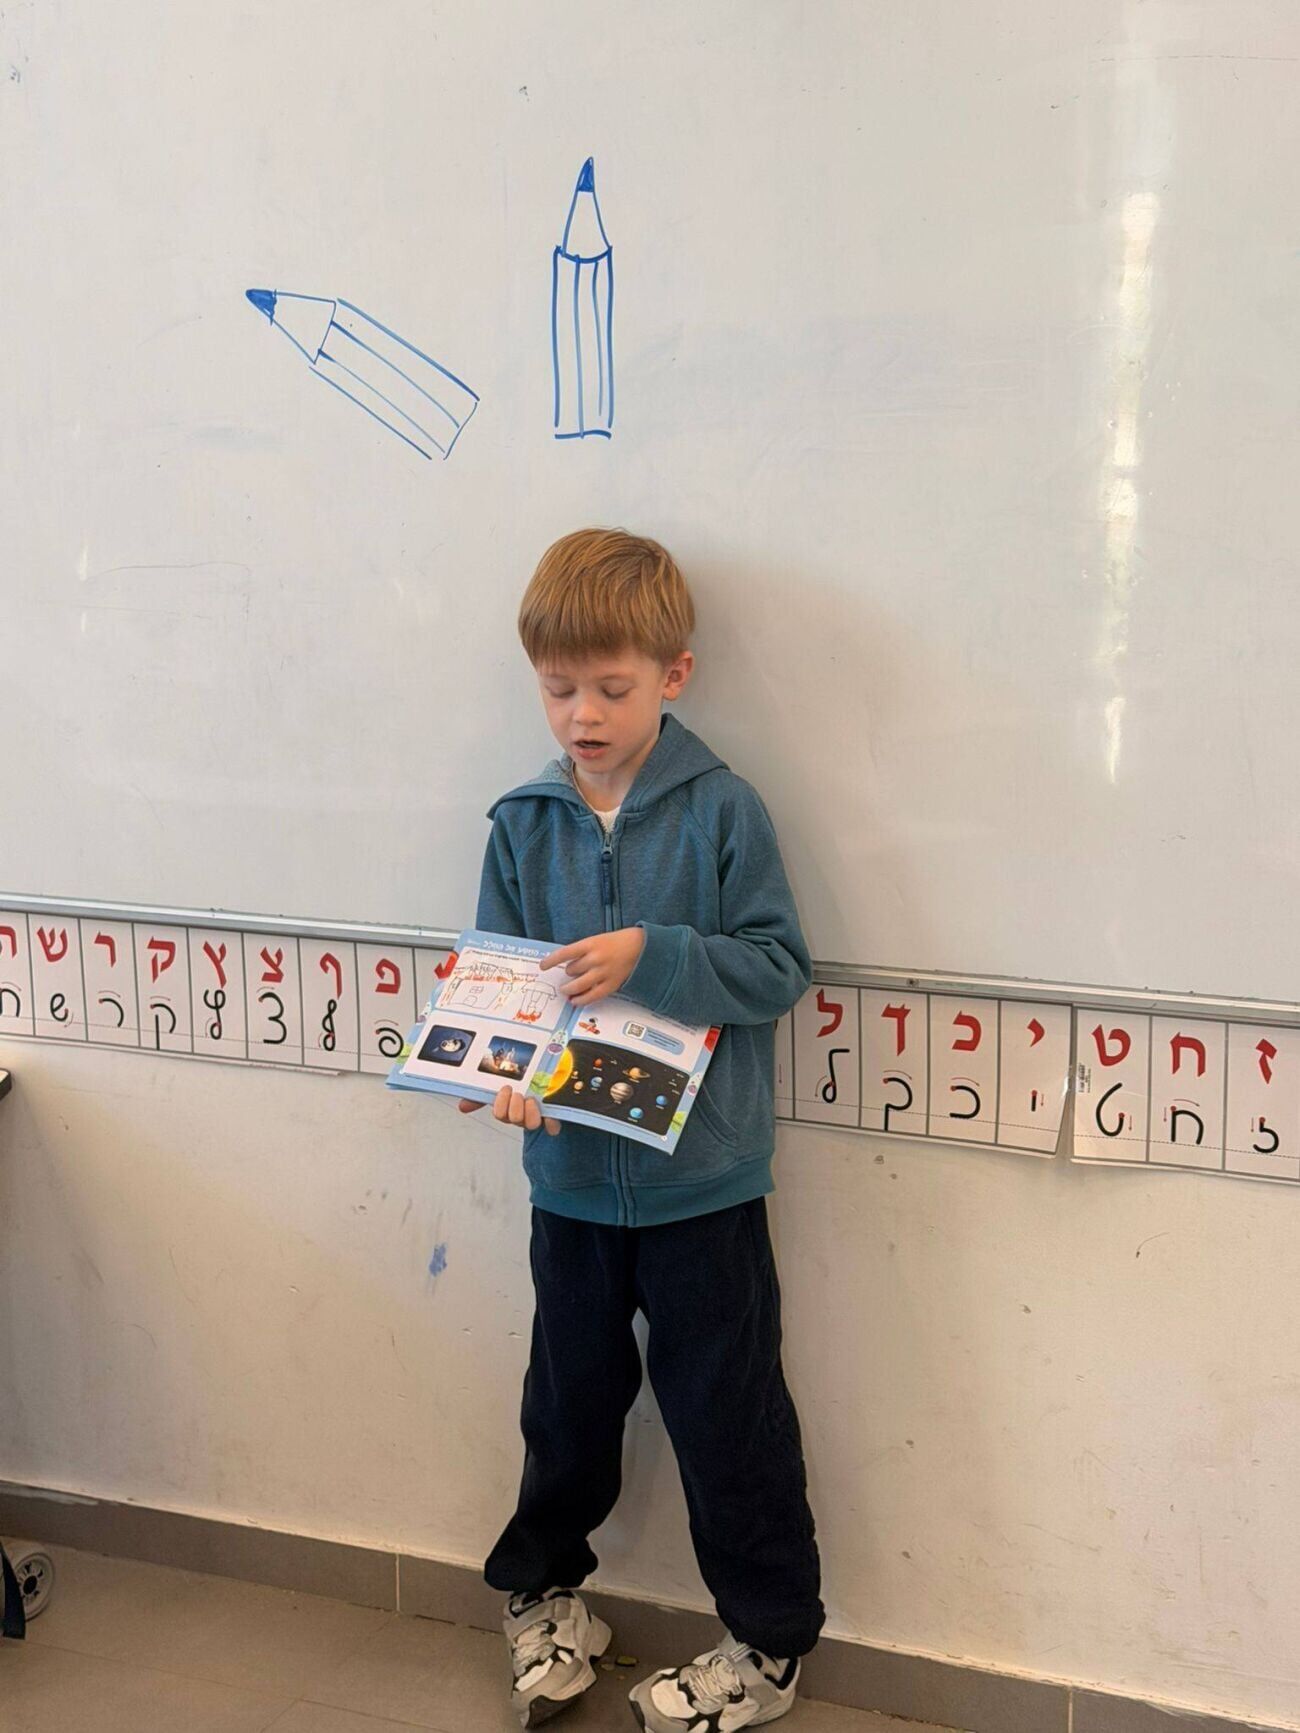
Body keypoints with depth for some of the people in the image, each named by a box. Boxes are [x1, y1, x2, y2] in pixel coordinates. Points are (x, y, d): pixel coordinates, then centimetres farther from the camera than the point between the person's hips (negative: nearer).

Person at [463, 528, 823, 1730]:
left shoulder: (723, 810, -11)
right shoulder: (523, 824, 0)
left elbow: (779, 967, -12)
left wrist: (650, 956, -25)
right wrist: (509, 1074, -17)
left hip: (702, 1178, -3)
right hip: (572, 1173, 4)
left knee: (725, 1409, 9)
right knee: (571, 1395, 20)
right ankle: (546, 1591, 43)